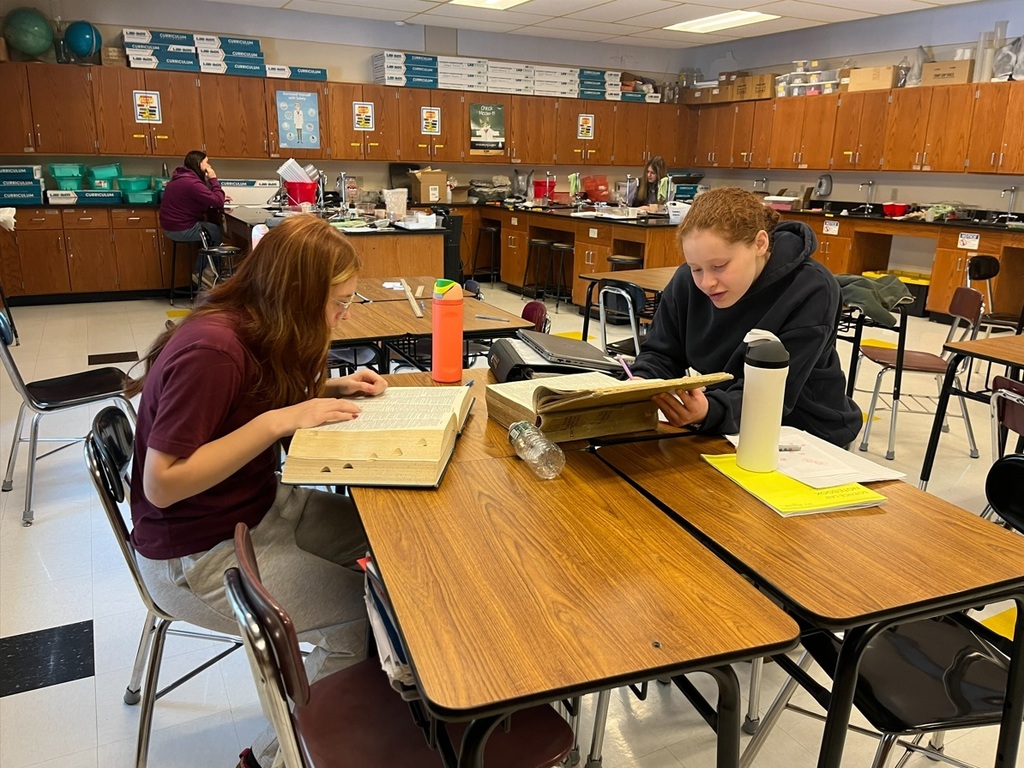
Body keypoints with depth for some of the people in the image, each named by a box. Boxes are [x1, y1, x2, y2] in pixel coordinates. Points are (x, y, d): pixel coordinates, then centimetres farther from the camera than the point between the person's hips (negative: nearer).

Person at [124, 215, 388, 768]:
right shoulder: (212, 350, -28)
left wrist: (327, 390, -3)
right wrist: (280, 420, -30)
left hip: (256, 508, 9)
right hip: (196, 558, -9)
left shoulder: (252, 328, -1)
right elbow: (162, 484, -26)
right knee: (365, 618, -14)